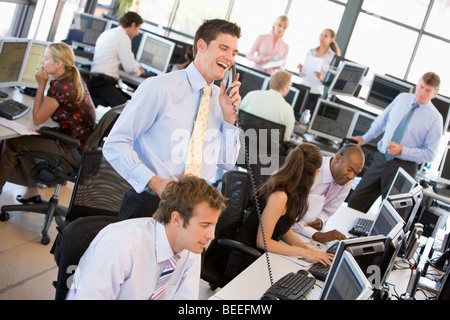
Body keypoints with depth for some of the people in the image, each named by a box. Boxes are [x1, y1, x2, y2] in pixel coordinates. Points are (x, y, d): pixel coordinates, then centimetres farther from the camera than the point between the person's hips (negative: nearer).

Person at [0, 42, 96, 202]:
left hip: (73, 153, -9)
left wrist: (41, 84, -11)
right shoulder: (76, 79, 4)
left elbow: (37, 119, -13)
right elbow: (93, 113, 13)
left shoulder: (59, 87, -23)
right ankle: (32, 191, 27)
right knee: (24, 138, 21)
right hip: (86, 145, 9)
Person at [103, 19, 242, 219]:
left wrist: (229, 116, -1)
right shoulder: (159, 88, -9)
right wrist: (155, 182, -21)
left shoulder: (221, 99, 8)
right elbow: (114, 145, -12)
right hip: (148, 203, -5)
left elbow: (227, 163, 11)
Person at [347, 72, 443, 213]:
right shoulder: (402, 98, 6)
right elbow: (382, 121, 22)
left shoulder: (435, 119, -7)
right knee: (355, 203, 3)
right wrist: (365, 138, 28)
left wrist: (402, 150, -17)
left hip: (403, 167, -4)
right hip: (380, 159, 4)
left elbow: (430, 153, -7)